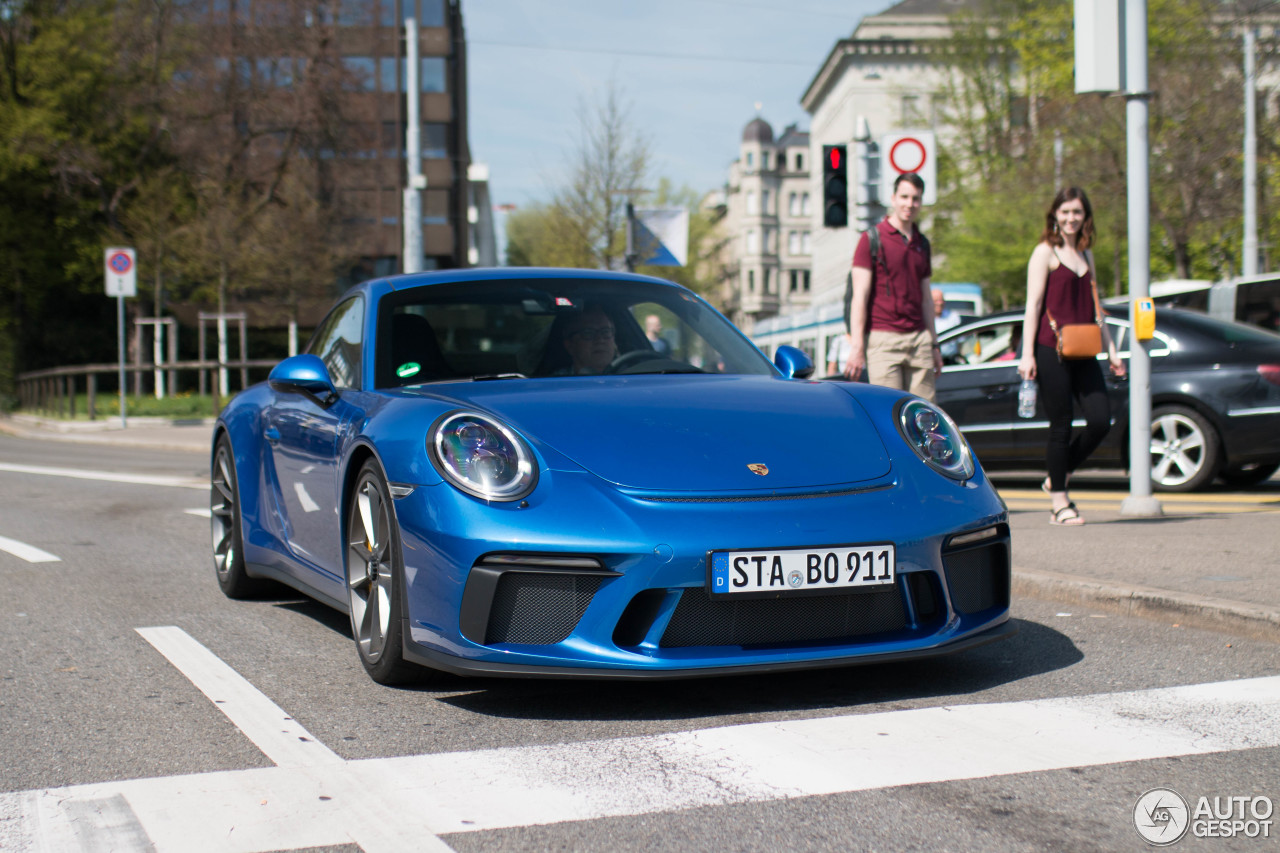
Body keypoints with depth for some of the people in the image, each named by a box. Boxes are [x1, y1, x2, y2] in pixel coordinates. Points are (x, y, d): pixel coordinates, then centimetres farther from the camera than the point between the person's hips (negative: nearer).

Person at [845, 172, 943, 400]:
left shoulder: (922, 244, 18)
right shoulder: (872, 239, -1)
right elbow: (860, 296, -7)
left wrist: (934, 345, 19)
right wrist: (856, 346, -14)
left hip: (918, 337, 6)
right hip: (882, 339, -6)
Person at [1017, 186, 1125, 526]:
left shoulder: (1086, 255, 19)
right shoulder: (1045, 252, -1)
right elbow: (1033, 305, -7)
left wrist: (1110, 350, 18)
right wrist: (1027, 354, -13)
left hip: (1083, 354, 6)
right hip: (1051, 350, -6)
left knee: (1101, 420, -4)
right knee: (1061, 426, -3)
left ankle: (1057, 477, 16)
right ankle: (1060, 504, 7)